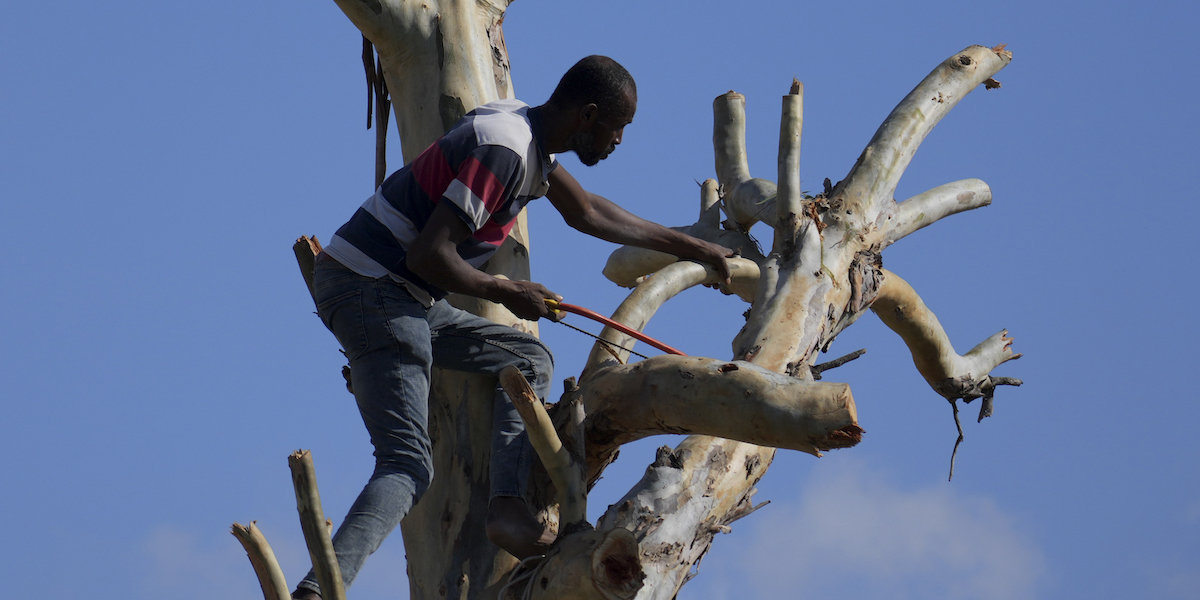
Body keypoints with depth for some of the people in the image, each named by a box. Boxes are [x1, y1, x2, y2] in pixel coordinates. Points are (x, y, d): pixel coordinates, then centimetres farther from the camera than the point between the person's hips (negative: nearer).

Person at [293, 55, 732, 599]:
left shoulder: (528, 133, 13)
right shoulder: (503, 148, -19)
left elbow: (587, 213, 29)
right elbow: (429, 254, -24)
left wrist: (692, 248, 33)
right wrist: (507, 293, -10)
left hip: (401, 296, 10)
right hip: (370, 287, -10)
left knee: (529, 360, 15)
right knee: (408, 466, -17)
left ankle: (508, 507, -1)